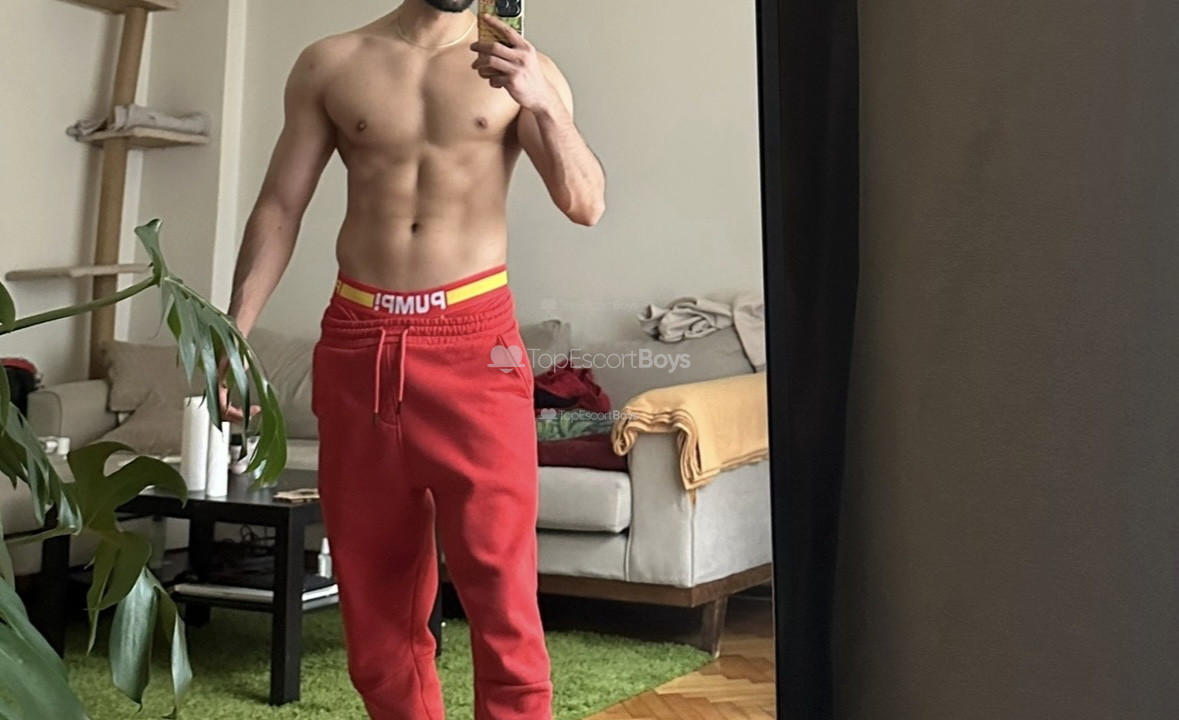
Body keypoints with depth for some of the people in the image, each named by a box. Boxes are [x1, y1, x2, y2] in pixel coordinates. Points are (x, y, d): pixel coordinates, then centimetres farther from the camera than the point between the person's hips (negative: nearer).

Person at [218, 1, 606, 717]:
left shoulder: (525, 69, 4)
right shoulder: (330, 64, 8)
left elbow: (587, 204, -6)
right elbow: (280, 206, 8)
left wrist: (541, 104, -22)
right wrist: (235, 332, 0)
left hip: (475, 343, -2)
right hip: (358, 343, 2)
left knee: (499, 583, -7)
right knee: (375, 584, 8)